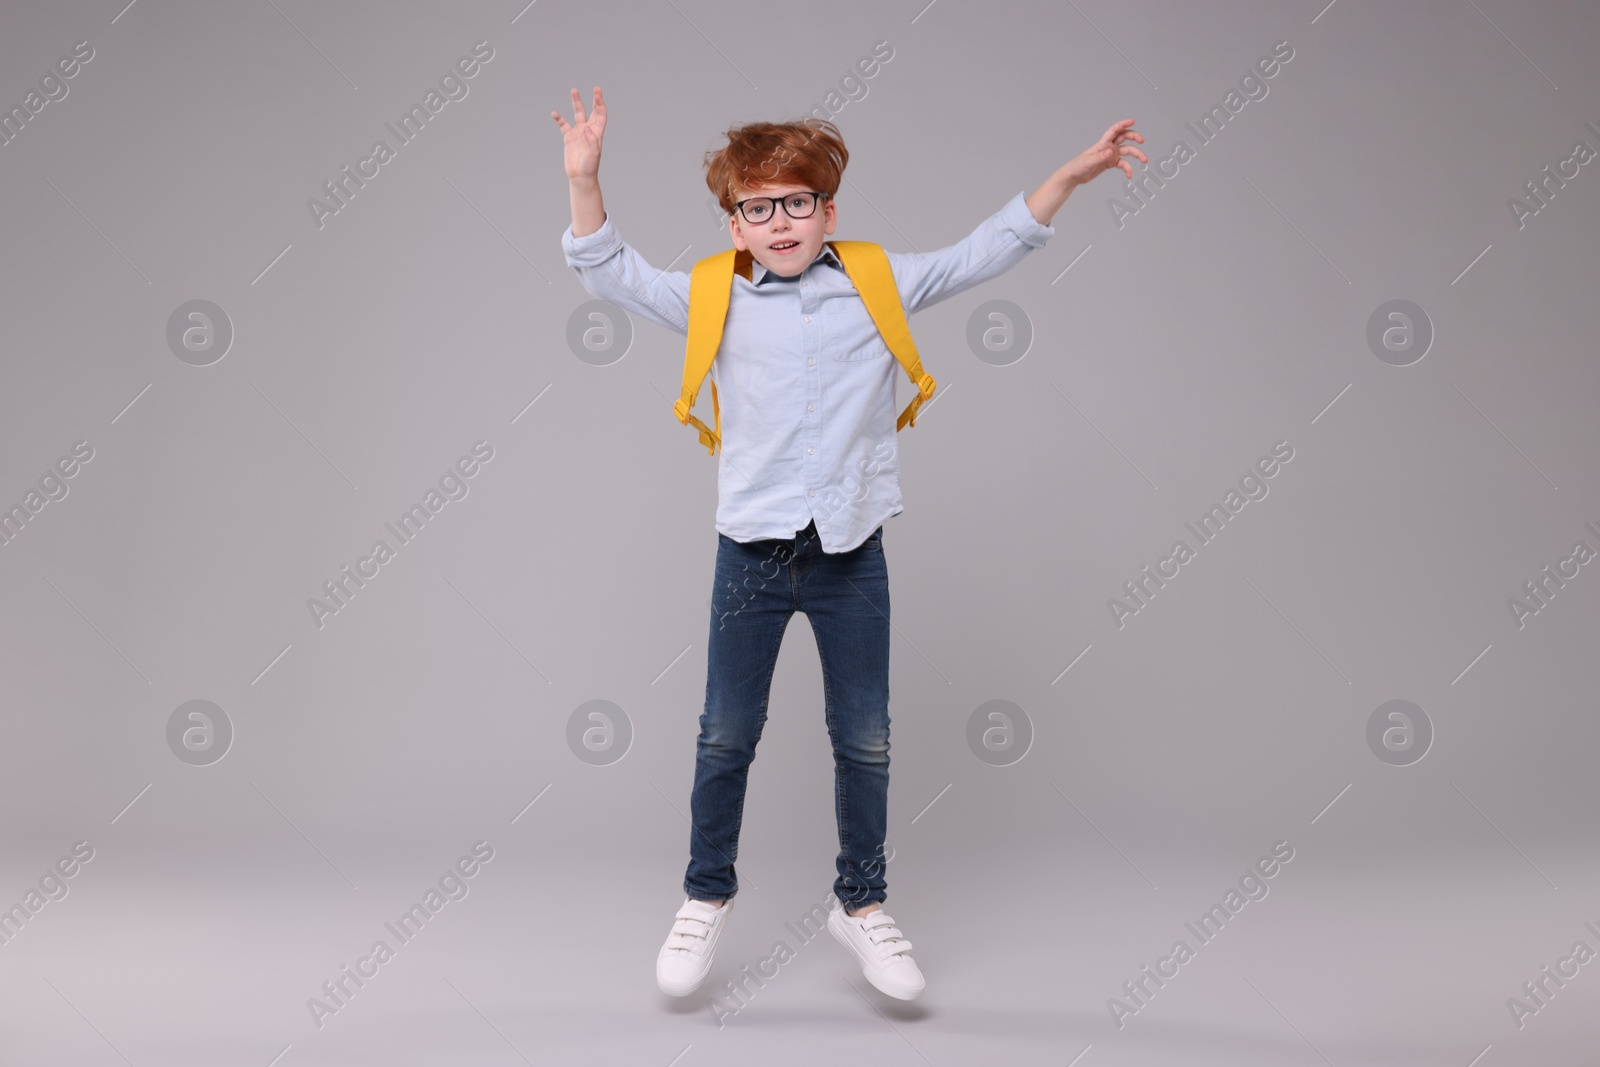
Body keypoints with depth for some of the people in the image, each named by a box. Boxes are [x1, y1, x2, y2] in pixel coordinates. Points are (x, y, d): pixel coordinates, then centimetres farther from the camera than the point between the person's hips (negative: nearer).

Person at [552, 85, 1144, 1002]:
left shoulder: (881, 285, 3)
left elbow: (986, 254, 6)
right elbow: (610, 272, 3)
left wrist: (1071, 175, 2)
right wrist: (584, 179, -10)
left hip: (851, 552, 1)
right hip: (753, 552, 0)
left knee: (865, 741, 10)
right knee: (726, 738, 10)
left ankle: (863, 903, 29)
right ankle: (708, 899, 29)